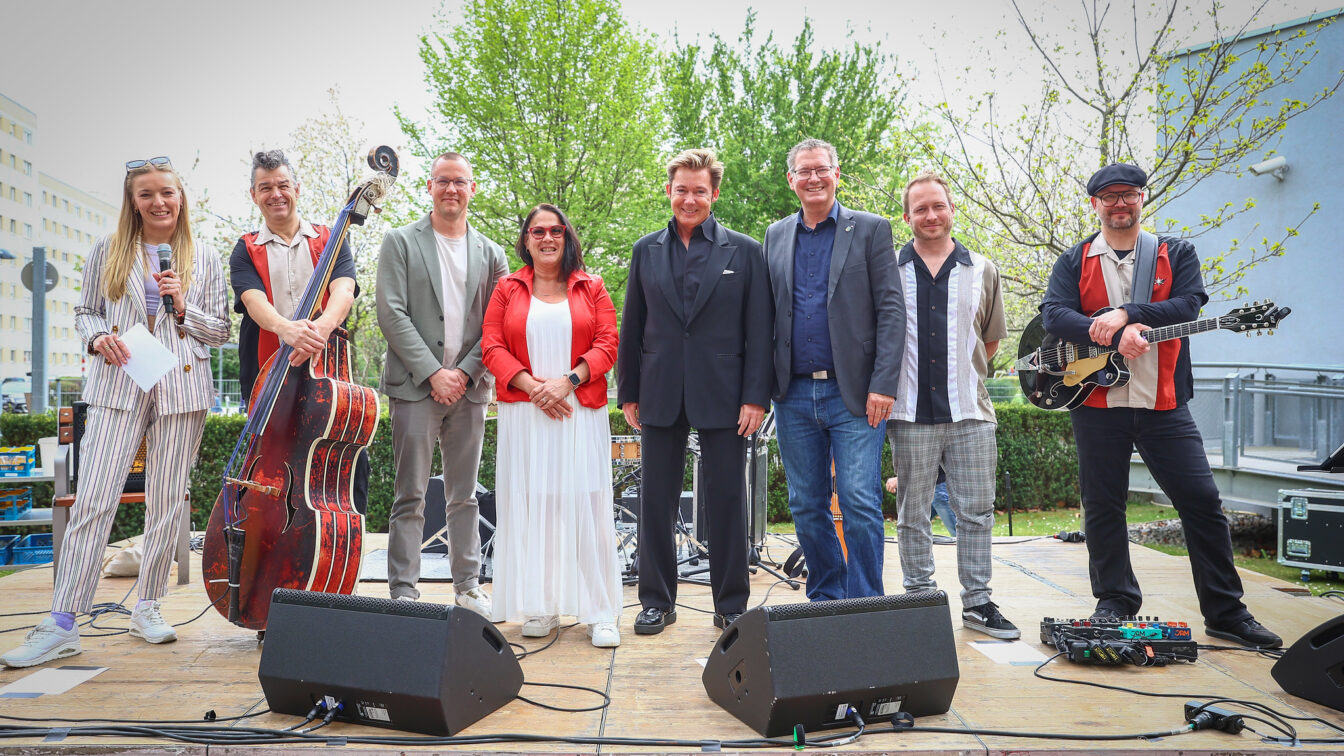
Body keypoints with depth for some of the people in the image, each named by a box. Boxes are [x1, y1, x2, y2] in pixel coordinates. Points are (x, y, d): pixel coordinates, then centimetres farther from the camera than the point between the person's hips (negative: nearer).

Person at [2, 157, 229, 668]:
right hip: (118, 386, 0)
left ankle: (147, 608, 17)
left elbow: (222, 331, 10)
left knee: (167, 502, 4)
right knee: (93, 500, -8)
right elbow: (85, 311, 15)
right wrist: (97, 338, -6)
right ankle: (62, 625, -3)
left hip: (181, 386, 1)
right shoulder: (108, 252, 10)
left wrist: (184, 309, -7)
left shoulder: (203, 258, 10)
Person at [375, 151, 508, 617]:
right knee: (410, 497, -2)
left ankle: (468, 587, 19)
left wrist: (464, 373, -7)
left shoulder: (490, 254, 12)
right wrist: (433, 372, -12)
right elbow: (391, 314, -5)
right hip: (415, 386, -3)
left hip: (468, 388, 3)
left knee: (464, 496, 10)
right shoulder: (400, 242, 4)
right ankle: (403, 592, 6)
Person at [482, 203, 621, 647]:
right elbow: (491, 348, 3)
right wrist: (532, 385, -11)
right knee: (531, 504, 2)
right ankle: (539, 609, 12)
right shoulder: (508, 290, 12)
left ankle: (599, 614, 3)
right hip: (524, 412, 1)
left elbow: (608, 345, 2)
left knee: (586, 504, -3)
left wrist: (568, 380, -12)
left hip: (581, 412, -1)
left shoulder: (591, 289, 11)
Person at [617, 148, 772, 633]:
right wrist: (628, 394, 6)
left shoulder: (743, 251, 3)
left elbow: (759, 330, 0)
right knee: (656, 501, 7)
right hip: (660, 394, 2)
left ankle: (731, 605, 18)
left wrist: (756, 397, -7)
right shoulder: (646, 251, 10)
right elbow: (632, 327, 11)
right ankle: (657, 602, 21)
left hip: (723, 395, -2)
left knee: (727, 501, 4)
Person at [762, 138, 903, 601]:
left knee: (861, 504, -6)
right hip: (794, 395, 4)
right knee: (806, 507, 9)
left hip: (853, 394, -3)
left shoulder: (871, 230, 3)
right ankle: (826, 600, 24)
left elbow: (891, 311, -3)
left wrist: (883, 385, -12)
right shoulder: (776, 236, 14)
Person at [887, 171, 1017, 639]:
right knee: (913, 514, 6)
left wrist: (963, 374, 12)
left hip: (970, 412, 2)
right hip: (911, 412, -2)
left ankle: (977, 602, 16)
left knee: (977, 511, 4)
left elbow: (992, 339, 19)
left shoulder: (982, 271, 11)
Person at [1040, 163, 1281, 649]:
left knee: (1202, 501, 1)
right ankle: (1116, 604, 20)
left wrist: (1126, 313, -19)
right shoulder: (1073, 262, 10)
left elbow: (1188, 305, -5)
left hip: (1163, 405, 0)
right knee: (1102, 507, 5)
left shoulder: (1176, 254, 12)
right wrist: (1113, 334, -21)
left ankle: (1225, 613, 14)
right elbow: (1053, 314, -7)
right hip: (1097, 404, 0)